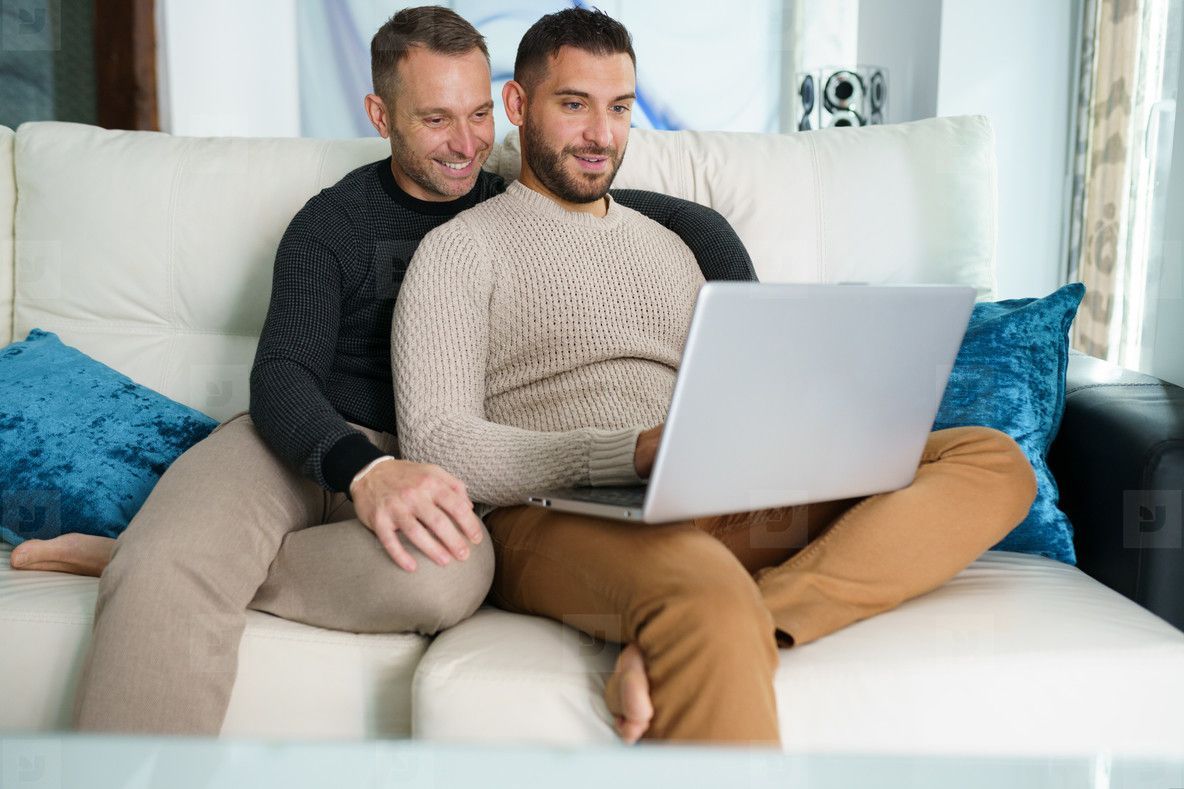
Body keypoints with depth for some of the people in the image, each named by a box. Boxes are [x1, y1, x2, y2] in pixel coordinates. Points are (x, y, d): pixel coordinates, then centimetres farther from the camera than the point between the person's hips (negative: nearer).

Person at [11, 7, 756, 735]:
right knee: (165, 565, -38)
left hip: (423, 463, 2)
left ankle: (135, 561, -20)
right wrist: (364, 468, -29)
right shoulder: (332, 223, 5)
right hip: (307, 446, -2)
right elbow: (282, 375, -7)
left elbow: (694, 221, 13)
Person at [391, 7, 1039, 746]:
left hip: (712, 510, 8)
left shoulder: (668, 248, 28)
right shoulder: (463, 248, 8)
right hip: (555, 515, -7)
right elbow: (435, 443, -5)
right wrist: (636, 452, -18)